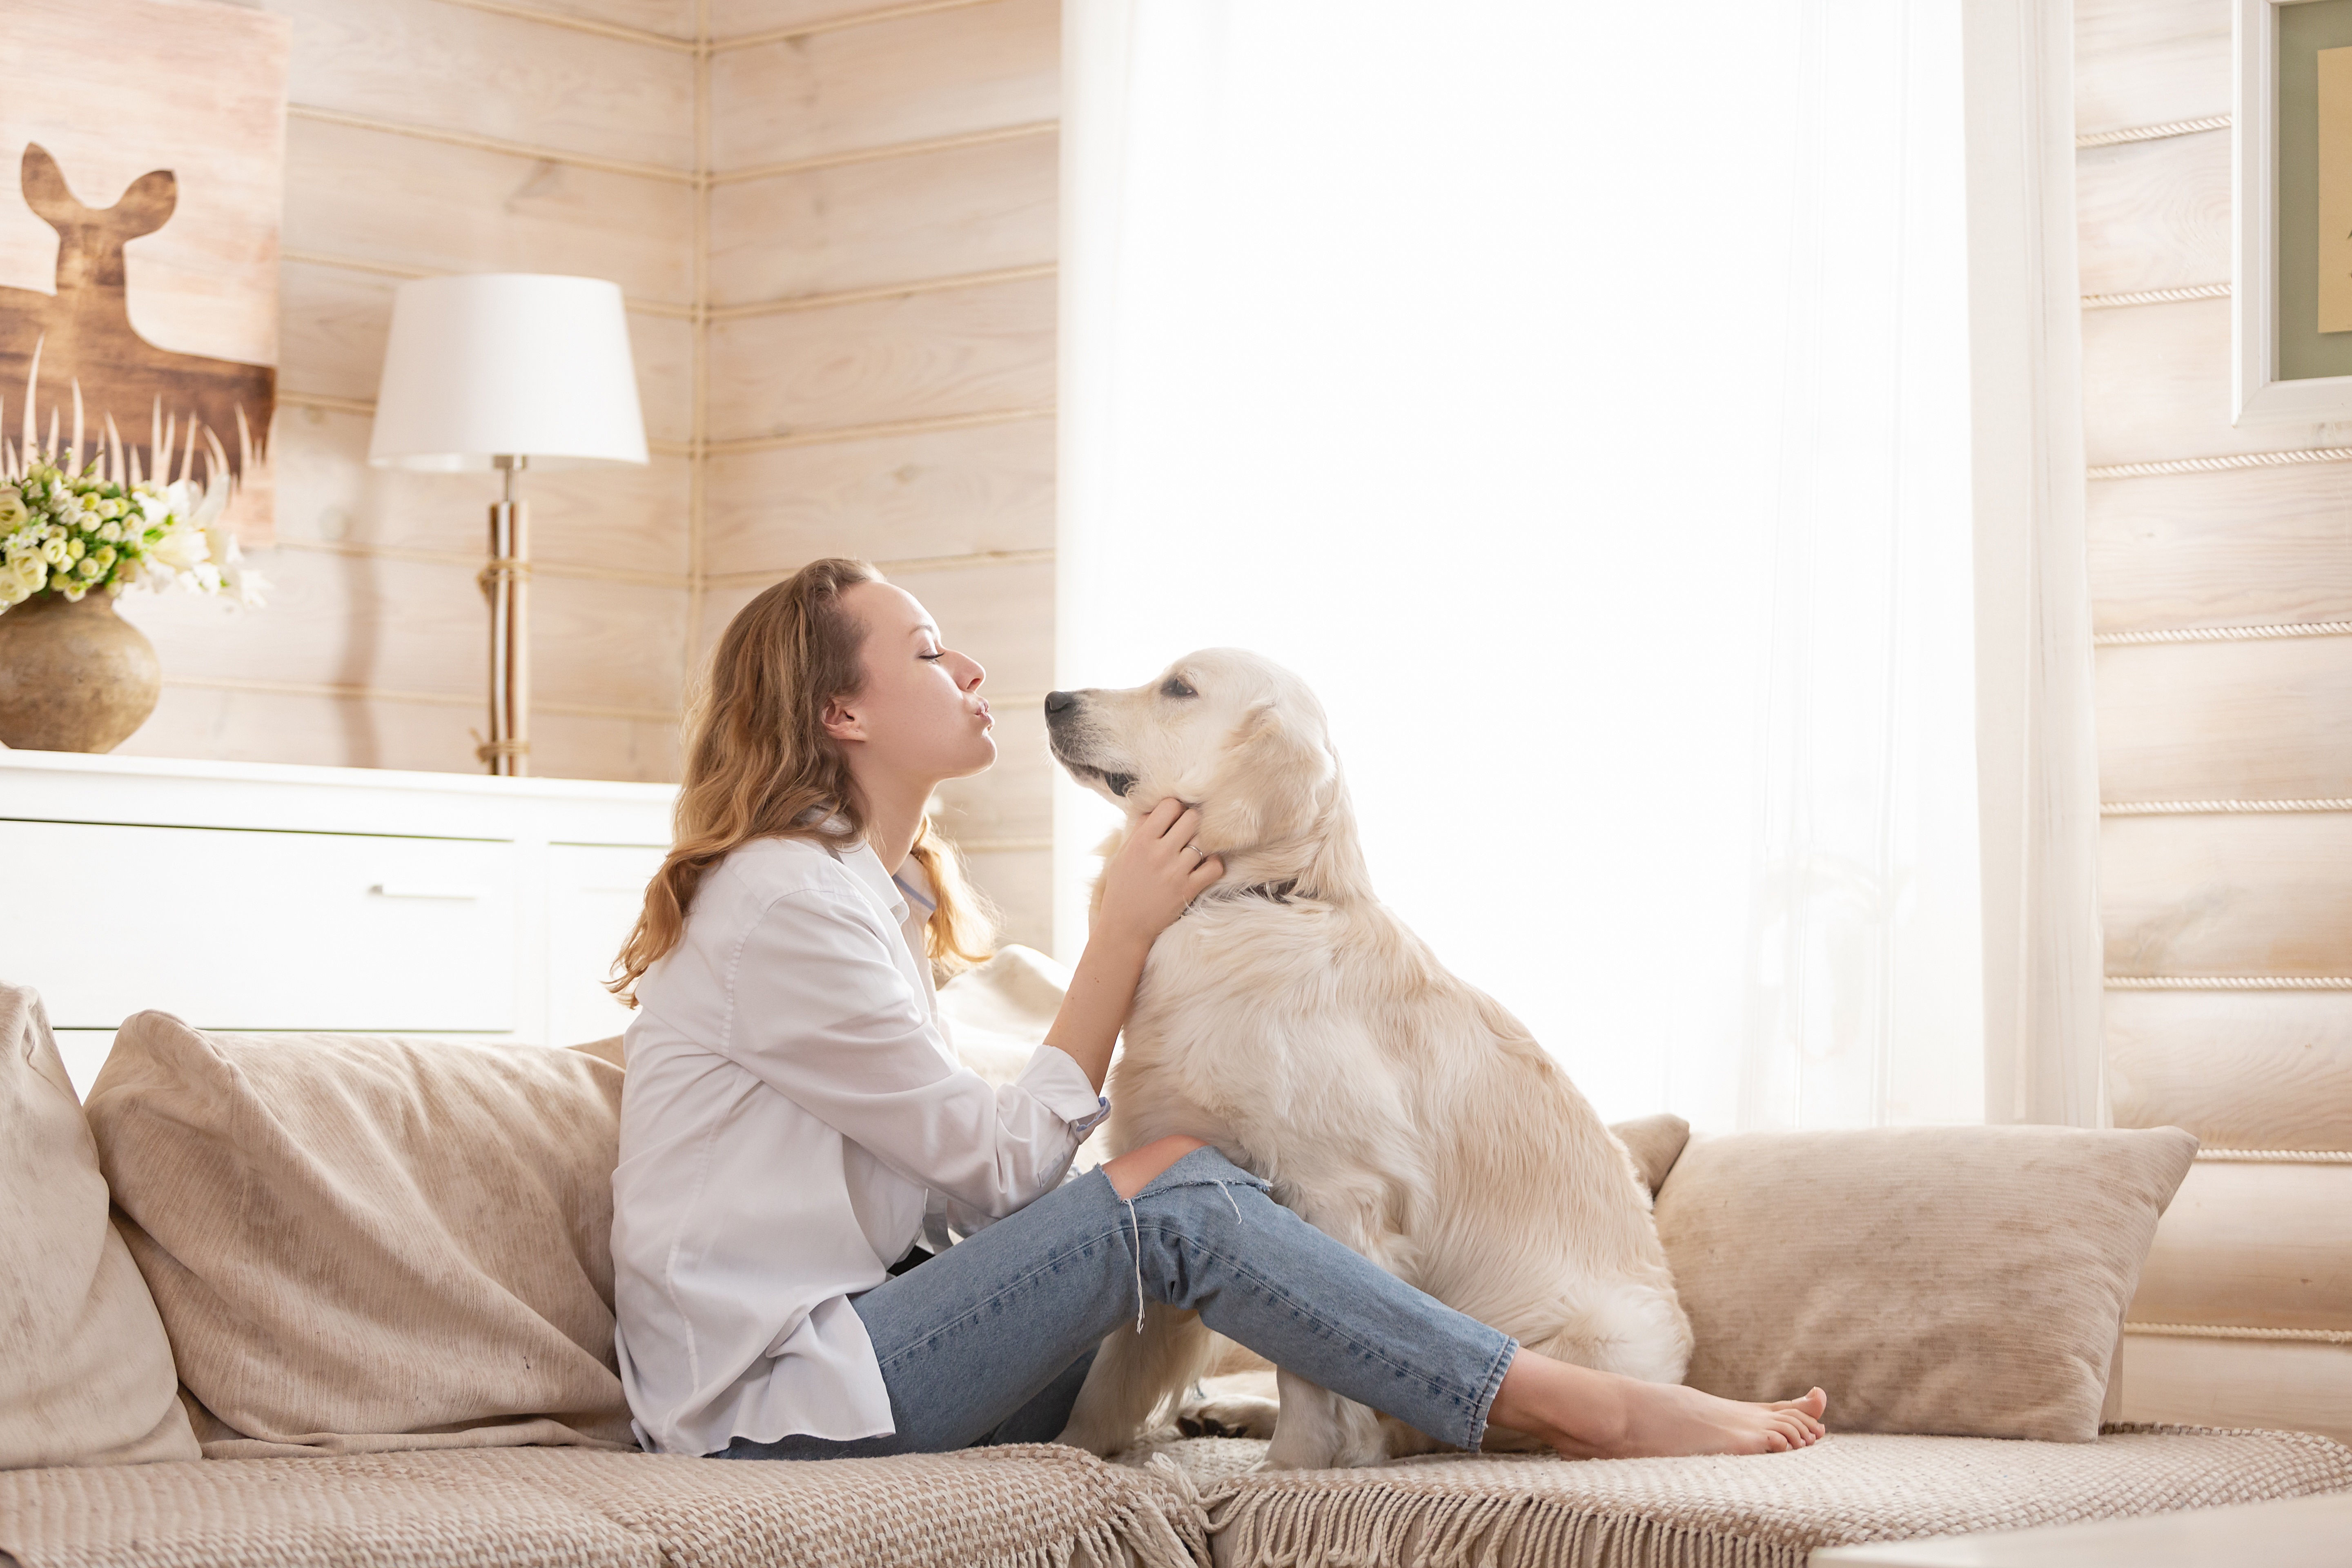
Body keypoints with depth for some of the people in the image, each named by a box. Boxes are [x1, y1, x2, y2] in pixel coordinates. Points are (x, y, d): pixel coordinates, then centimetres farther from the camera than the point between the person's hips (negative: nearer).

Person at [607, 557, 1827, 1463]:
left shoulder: (874, 890, 19)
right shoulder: (781, 902, -13)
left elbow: (973, 1193, 11)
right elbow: (1003, 1165, -13)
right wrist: (1125, 929, -8)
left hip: (835, 1353, 10)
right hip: (764, 1400, -10)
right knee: (1171, 1197, -20)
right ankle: (1590, 1414, -18)